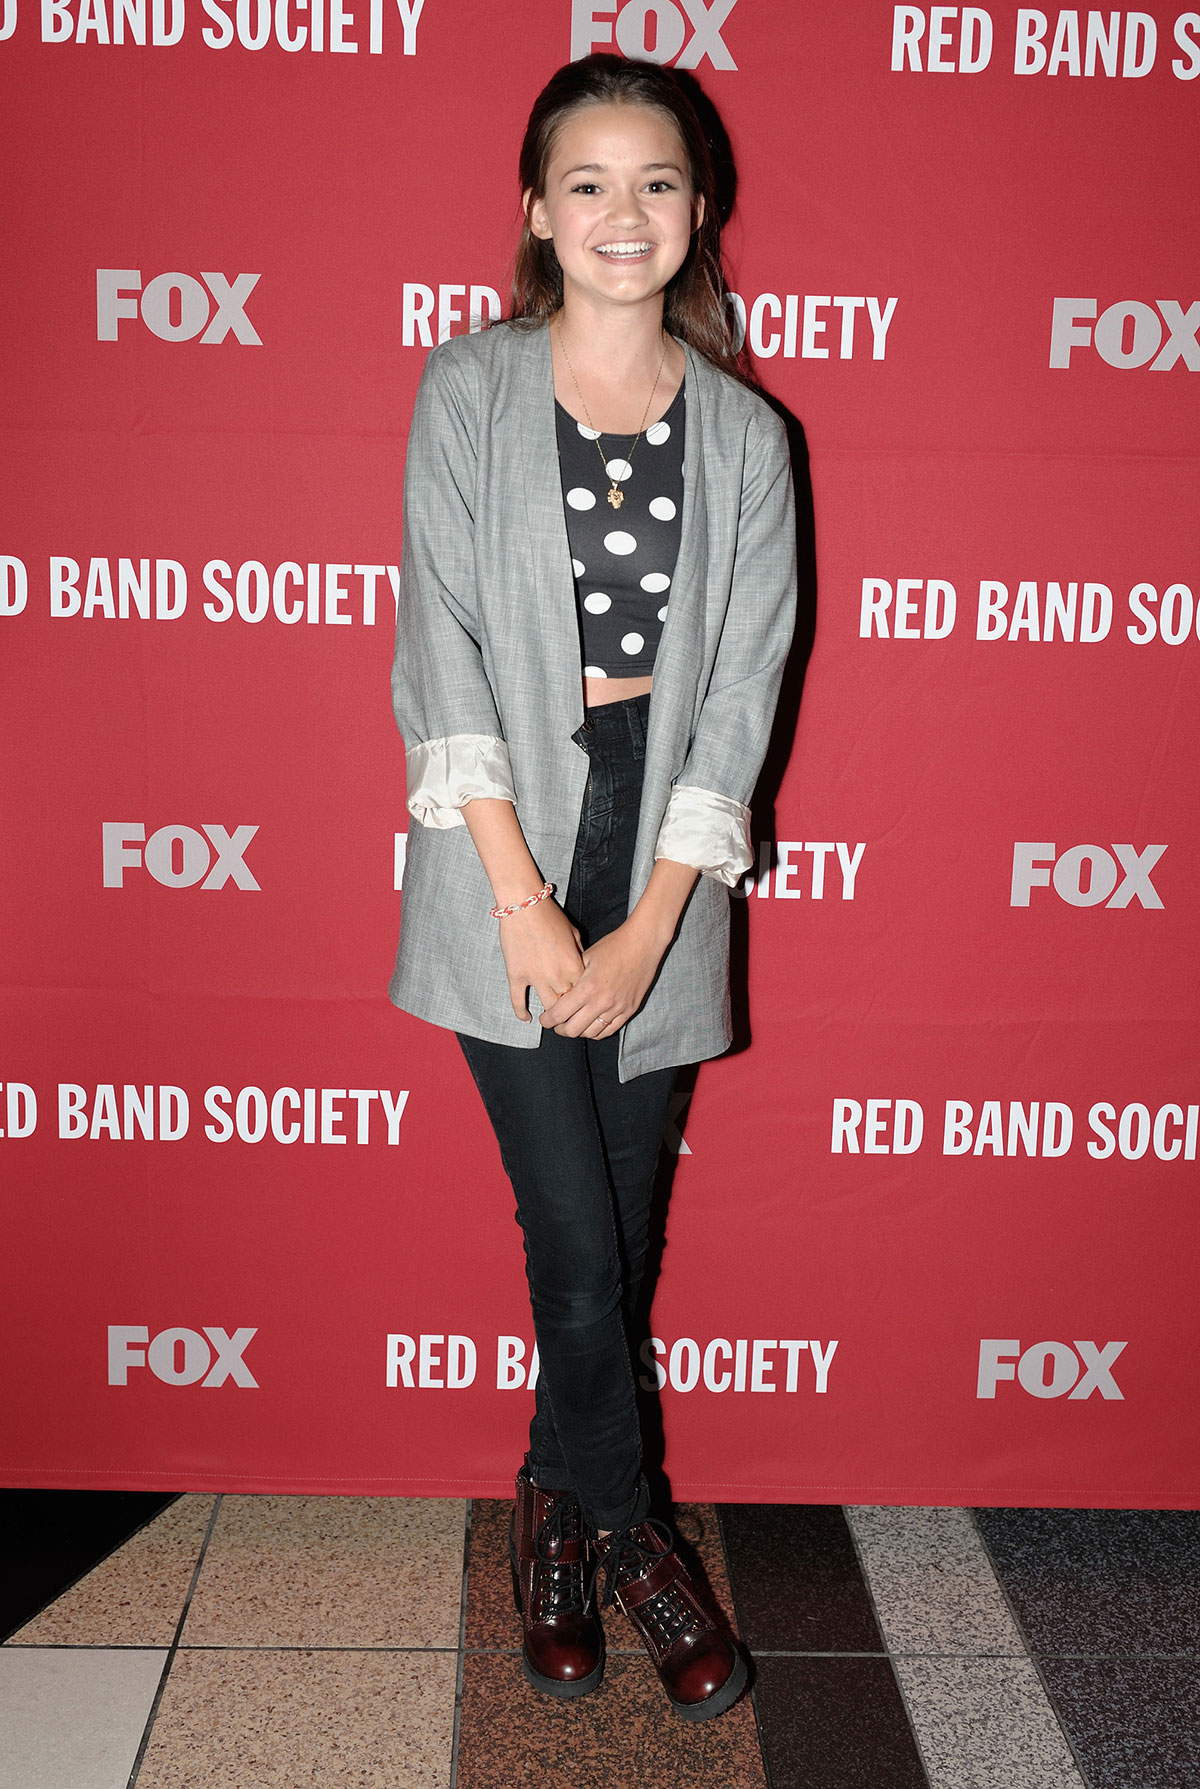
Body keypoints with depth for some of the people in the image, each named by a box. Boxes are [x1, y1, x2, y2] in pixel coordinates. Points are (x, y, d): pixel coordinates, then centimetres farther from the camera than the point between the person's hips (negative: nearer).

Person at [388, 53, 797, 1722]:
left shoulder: (746, 434, 5)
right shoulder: (466, 394, 1)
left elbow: (740, 692, 0)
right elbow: (443, 649, -5)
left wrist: (647, 929, -8)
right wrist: (524, 899, -12)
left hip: (662, 855, 2)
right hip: (507, 846, -2)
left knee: (615, 1227, 9)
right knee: (577, 1240, -2)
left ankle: (559, 1505, 33)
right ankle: (627, 1533, 22)